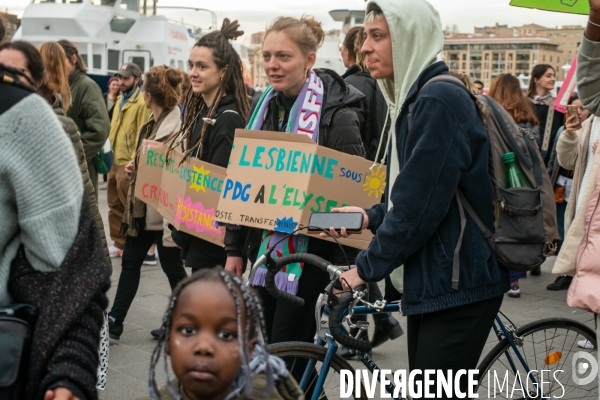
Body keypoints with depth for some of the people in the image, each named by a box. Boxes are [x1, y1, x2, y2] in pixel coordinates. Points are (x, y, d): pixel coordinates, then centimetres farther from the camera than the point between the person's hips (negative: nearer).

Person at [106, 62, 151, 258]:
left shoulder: (141, 103, -13)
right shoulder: (120, 100, 16)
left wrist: (133, 161, -18)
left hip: (128, 164, -9)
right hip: (115, 161, 9)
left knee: (129, 207, -3)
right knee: (115, 206, 14)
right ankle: (118, 243, 23)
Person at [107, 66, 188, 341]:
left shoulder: (175, 128, -21)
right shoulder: (153, 122, 8)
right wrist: (135, 167, 2)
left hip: (164, 211, -10)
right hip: (142, 208, 10)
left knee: (172, 266, 5)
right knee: (130, 261, 13)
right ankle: (114, 322, 21)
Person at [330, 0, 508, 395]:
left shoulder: (439, 99, -18)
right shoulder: (416, 99, 13)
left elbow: (420, 204, -21)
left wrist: (367, 267, -12)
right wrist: (370, 216, 5)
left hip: (458, 285, -10)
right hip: (432, 279, 10)